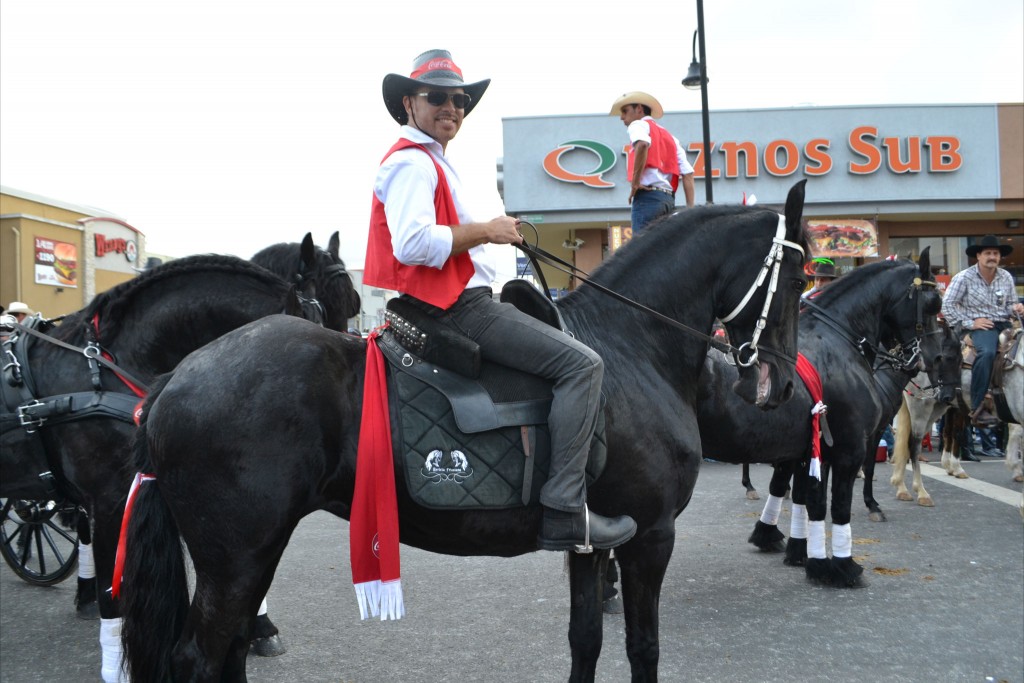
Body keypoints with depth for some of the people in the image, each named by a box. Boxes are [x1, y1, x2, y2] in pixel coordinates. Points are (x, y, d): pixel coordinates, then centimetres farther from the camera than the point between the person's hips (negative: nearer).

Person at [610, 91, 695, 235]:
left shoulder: (638, 124, 7)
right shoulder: (669, 137, 28)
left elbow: (642, 144, -21)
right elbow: (688, 173, 16)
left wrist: (635, 181, -15)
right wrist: (690, 209, 10)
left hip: (647, 197, -8)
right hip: (668, 199, 8)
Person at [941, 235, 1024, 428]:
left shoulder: (1006, 277, 12)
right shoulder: (964, 277, -4)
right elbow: (947, 305, -8)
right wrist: (969, 323, -13)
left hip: (1004, 324, 6)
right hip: (979, 326, -6)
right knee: (987, 352, -36)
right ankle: (978, 408, -32)